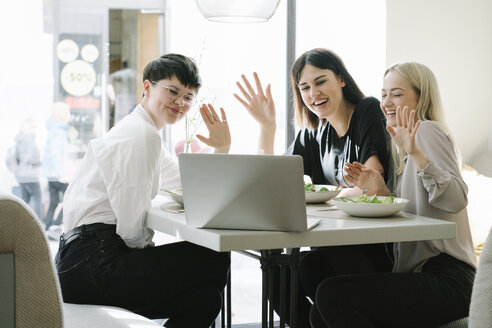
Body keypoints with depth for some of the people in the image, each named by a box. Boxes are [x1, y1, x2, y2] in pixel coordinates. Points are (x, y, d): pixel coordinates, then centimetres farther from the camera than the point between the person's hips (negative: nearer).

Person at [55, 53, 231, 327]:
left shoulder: (145, 133, 23)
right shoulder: (140, 135, -11)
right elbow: (132, 227, -18)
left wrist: (223, 149, 13)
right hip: (93, 264, -11)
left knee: (206, 297, 13)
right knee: (214, 259, -12)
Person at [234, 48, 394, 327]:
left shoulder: (368, 111, -5)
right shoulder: (313, 132, 12)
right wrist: (267, 125, 0)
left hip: (378, 249, -5)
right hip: (337, 245, 6)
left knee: (312, 266, -29)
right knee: (279, 276, -17)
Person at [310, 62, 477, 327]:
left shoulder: (427, 130, -7)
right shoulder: (406, 156, 22)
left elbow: (456, 200, -22)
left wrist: (415, 153, -32)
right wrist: (381, 192, 4)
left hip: (445, 281, -9)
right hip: (420, 275, 9)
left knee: (331, 295, -22)